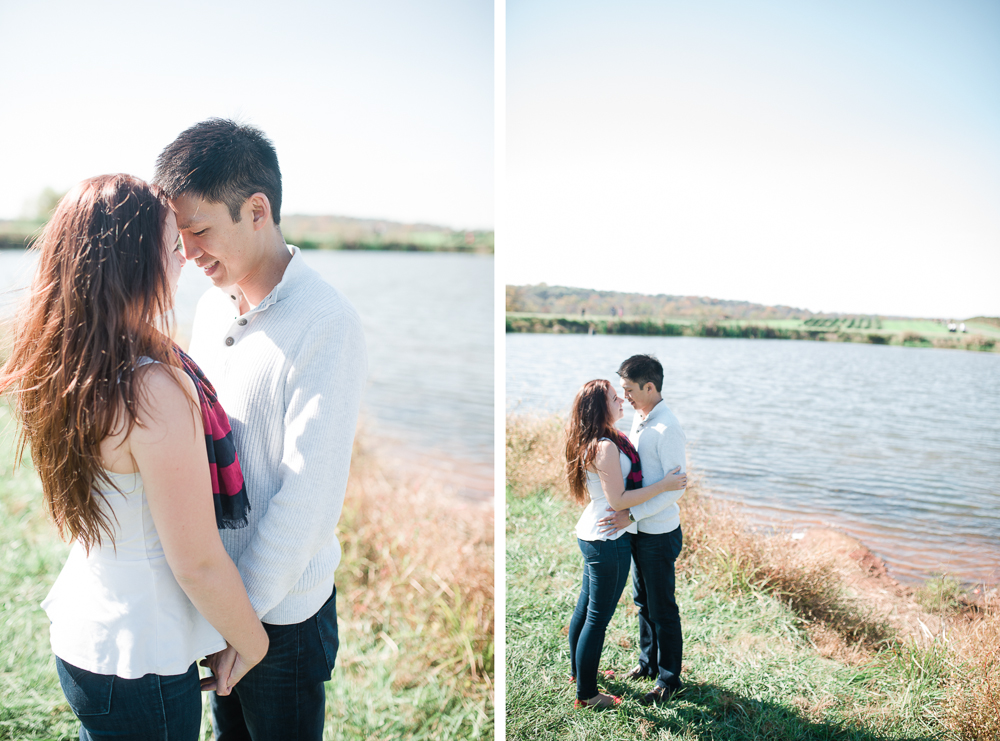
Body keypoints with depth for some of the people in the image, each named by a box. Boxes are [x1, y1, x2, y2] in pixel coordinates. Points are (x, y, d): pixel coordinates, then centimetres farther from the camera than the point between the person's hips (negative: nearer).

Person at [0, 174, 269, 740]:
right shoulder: (156, 390, -30)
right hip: (139, 661, -8)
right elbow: (198, 565, -23)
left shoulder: (61, 371, -3)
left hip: (80, 634, 8)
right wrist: (252, 644, -7)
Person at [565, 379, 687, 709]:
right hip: (609, 540, -10)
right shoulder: (606, 447, -23)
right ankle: (586, 694, 14)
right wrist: (664, 485, -19)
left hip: (591, 534, 10)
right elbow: (618, 500, -24)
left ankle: (577, 670, 40)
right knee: (599, 617, 1)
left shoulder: (592, 443, 7)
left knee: (585, 605, 22)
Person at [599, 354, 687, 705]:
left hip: (659, 533, -9)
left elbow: (675, 486, -24)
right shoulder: (638, 420, 5)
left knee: (662, 608, 6)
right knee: (642, 601, 22)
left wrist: (631, 515, -26)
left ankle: (669, 677, 21)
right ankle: (648, 660, 39)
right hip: (639, 529, 9)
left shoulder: (666, 428, -23)